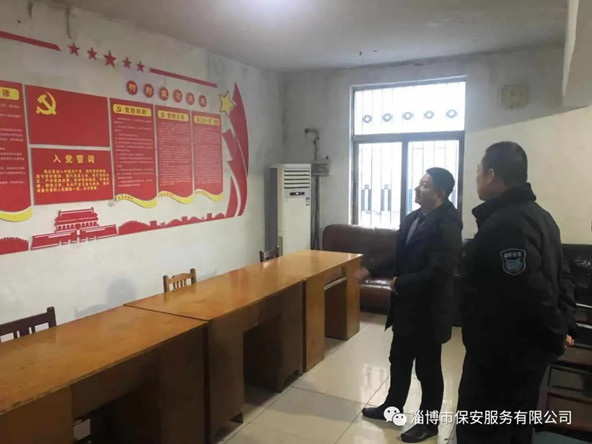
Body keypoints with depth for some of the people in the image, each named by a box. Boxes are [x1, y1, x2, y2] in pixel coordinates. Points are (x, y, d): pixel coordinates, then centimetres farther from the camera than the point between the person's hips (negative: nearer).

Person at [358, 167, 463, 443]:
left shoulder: (446, 225, -22)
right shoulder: (414, 218, 6)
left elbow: (437, 273, -28)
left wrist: (400, 284, -18)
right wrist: (370, 271, 10)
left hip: (428, 310, -9)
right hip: (406, 305, 9)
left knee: (428, 369, 10)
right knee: (399, 359, 22)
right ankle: (392, 407, 42)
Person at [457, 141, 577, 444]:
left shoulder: (504, 224, -24)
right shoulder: (538, 216, 10)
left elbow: (530, 292, -27)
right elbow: (558, 279, 14)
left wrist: (555, 335, -12)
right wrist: (564, 325, 9)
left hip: (501, 353, -10)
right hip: (526, 350, 10)